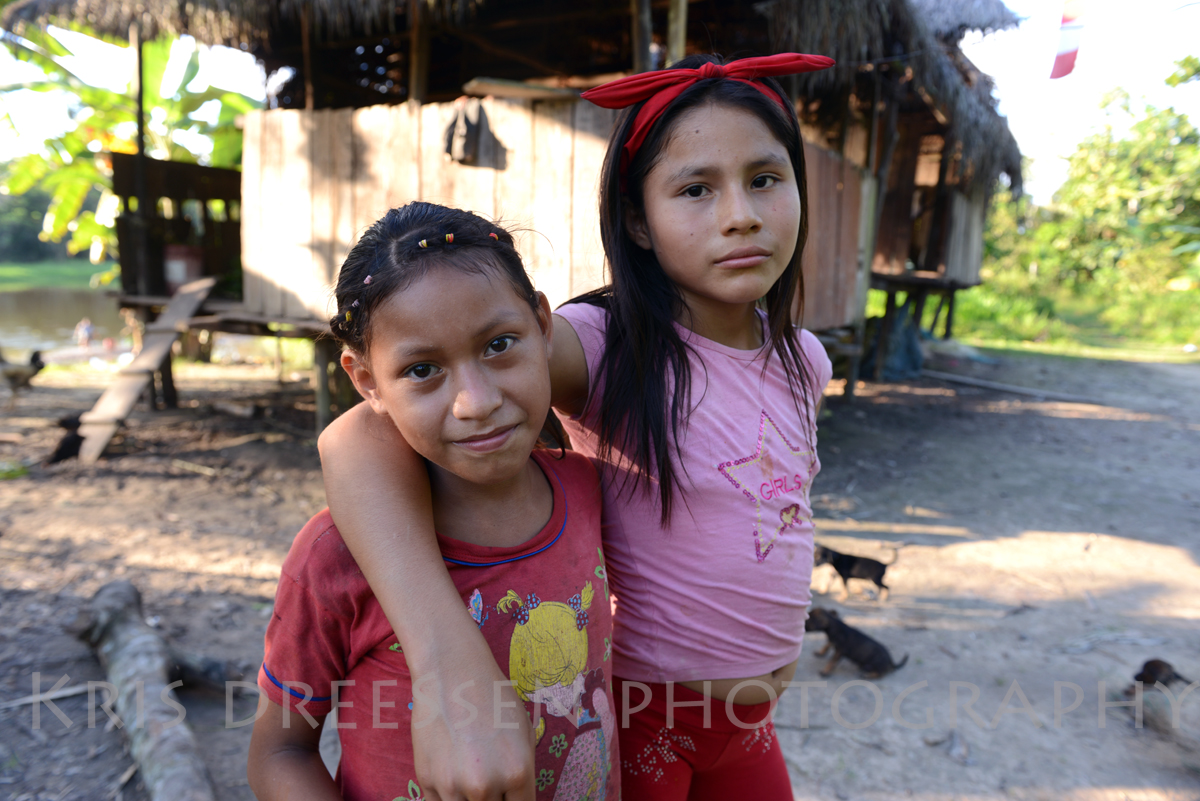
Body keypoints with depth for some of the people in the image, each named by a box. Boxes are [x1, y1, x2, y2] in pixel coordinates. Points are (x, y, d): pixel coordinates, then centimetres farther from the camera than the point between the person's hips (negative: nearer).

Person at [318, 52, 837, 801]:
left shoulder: (803, 361, -4)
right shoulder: (601, 344, -24)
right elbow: (362, 437, -37)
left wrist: (780, 643, 5)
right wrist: (457, 675, -47)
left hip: (749, 711, 6)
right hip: (629, 709, -5)